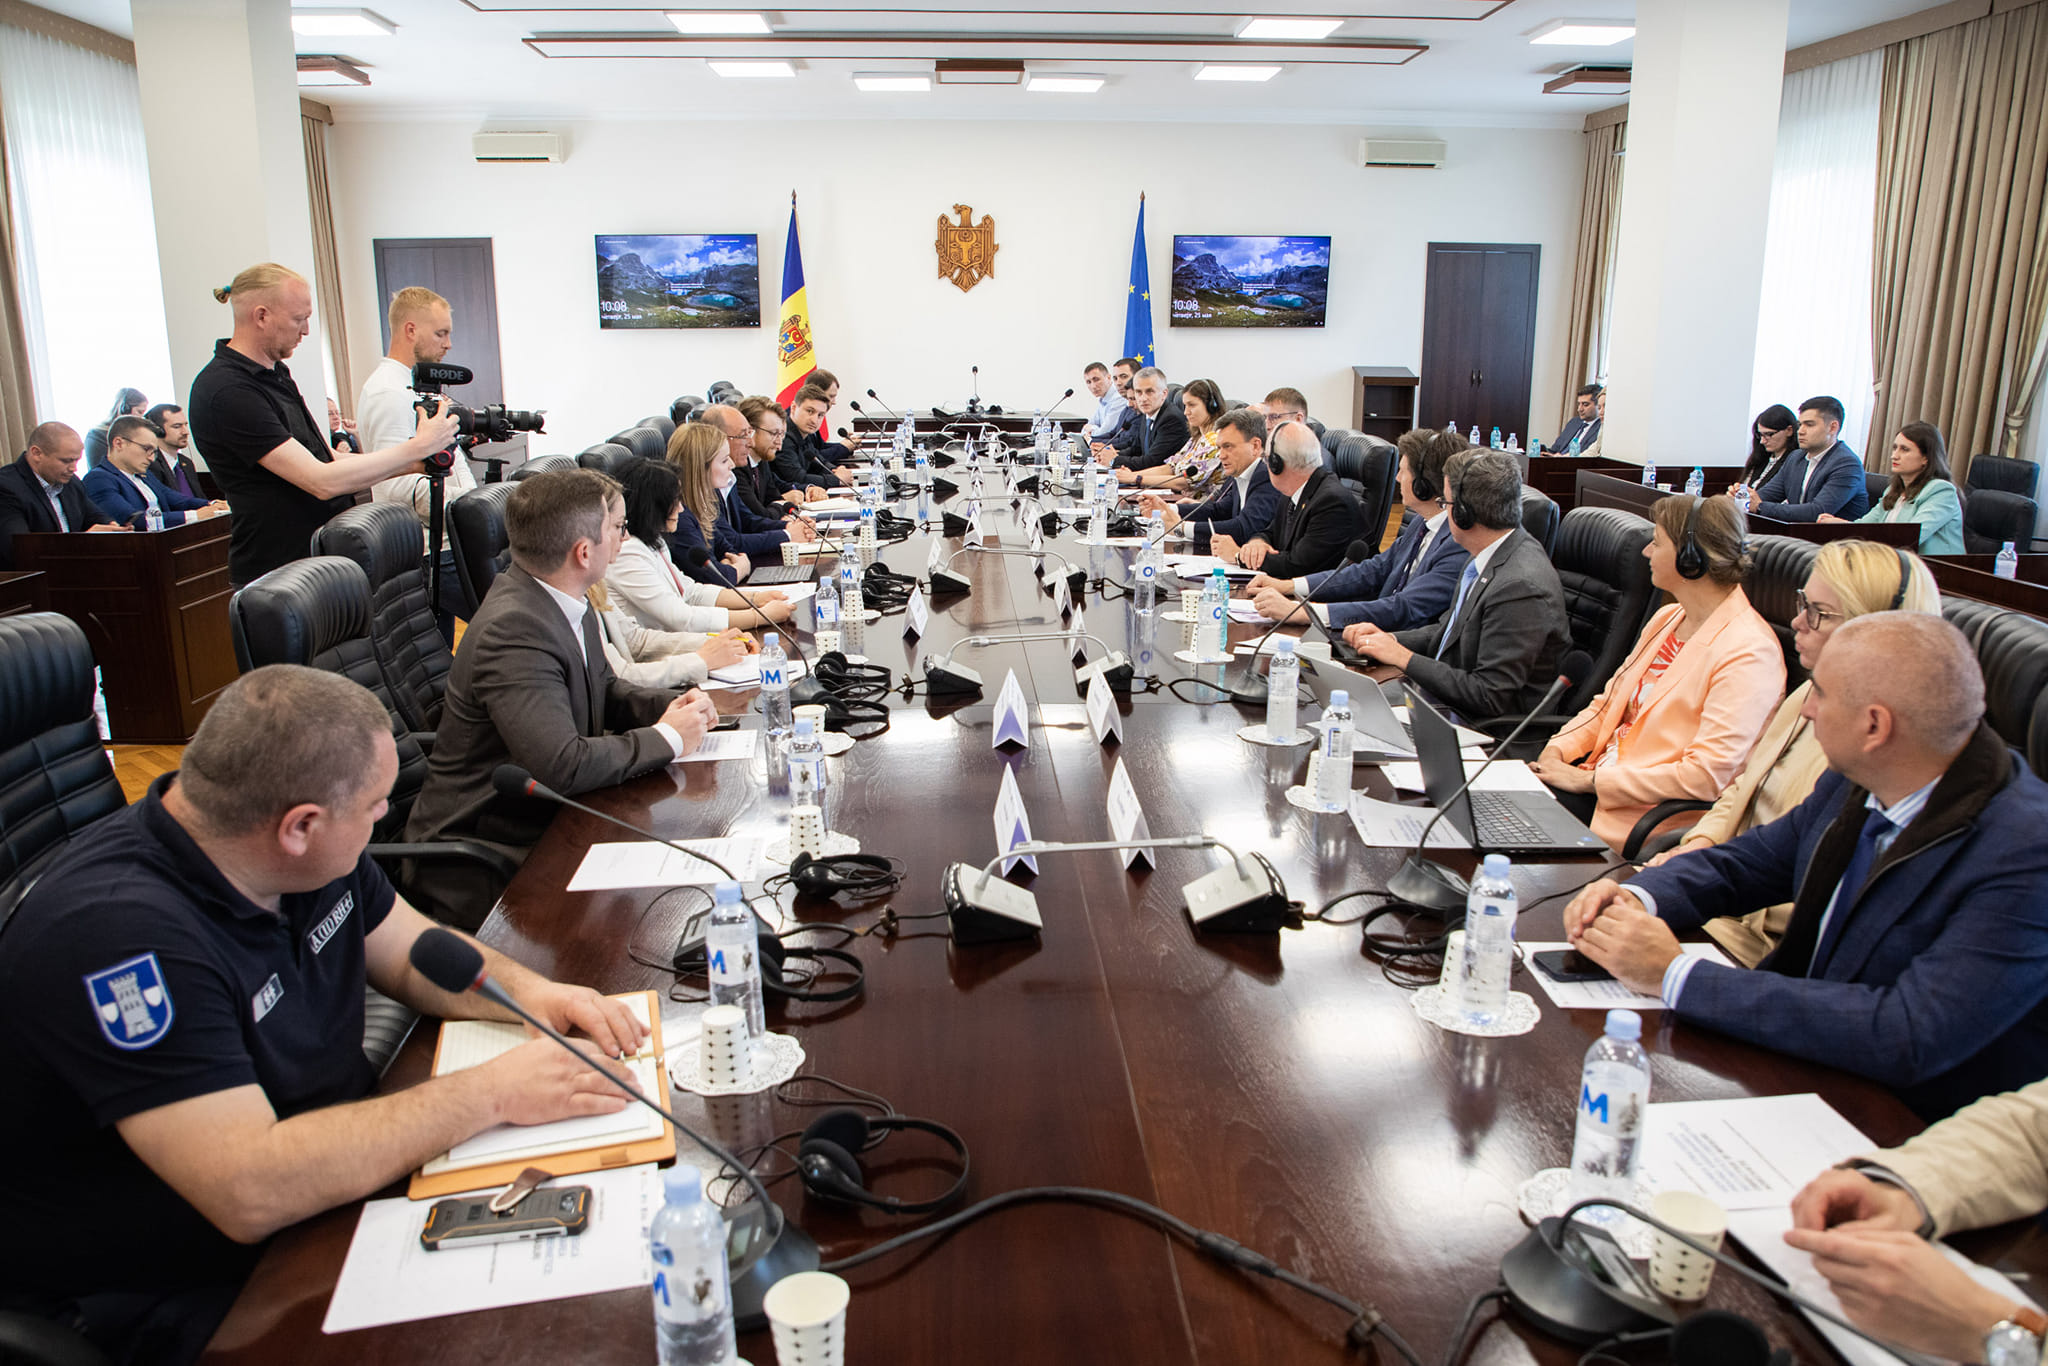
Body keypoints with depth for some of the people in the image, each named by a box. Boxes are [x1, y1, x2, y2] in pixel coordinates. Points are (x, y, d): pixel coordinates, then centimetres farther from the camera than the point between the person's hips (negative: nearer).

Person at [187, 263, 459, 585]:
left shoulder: (275, 373, 13)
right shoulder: (225, 392, -19)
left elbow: (325, 460, 18)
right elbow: (322, 481, -24)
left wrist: (411, 465, 6)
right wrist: (418, 448, -17)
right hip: (276, 574, -9)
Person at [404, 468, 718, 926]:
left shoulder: (563, 600, 3)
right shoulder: (513, 630, -26)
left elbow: (603, 689, 18)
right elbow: (562, 764, -34)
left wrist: (671, 706, -2)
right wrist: (666, 738, -19)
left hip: (548, 818, 9)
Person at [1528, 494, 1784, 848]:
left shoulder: (1747, 653, -17)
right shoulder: (1667, 619, 13)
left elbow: (1706, 777, -23)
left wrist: (1590, 780, -20)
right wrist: (1557, 749, -2)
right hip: (1597, 773, 8)